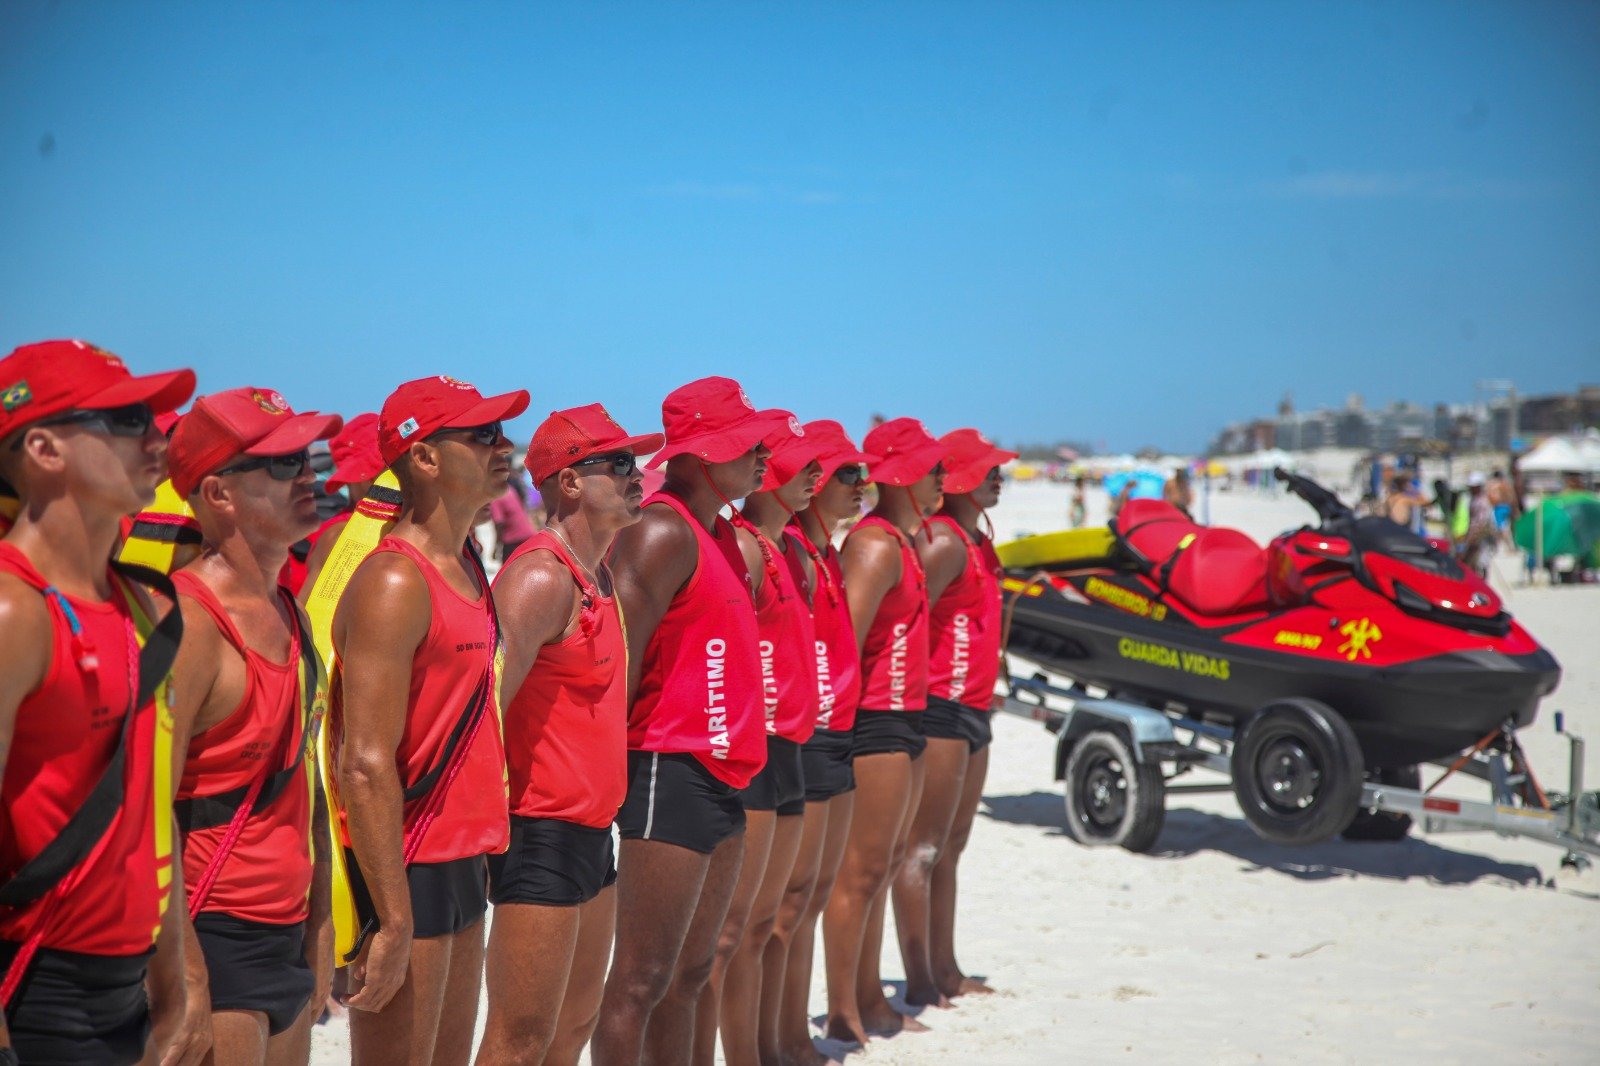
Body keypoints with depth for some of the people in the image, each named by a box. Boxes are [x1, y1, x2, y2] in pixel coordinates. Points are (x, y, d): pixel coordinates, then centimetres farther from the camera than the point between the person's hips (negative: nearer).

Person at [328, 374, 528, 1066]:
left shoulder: (466, 566, 11)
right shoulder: (394, 584, -17)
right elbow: (365, 764, -22)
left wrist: (477, 853, 15)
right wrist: (394, 922, -24)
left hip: (460, 861, 9)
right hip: (406, 871, -9)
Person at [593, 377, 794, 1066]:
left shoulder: (719, 533, 16)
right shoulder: (663, 533, -15)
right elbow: (617, 660, -19)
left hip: (721, 777, 10)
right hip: (669, 773, -10)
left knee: (691, 972, 16)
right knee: (642, 980, -5)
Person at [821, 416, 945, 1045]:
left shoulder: (905, 540, 15)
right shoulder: (877, 544, -17)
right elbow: (846, 639, -23)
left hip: (904, 719, 10)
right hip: (875, 720, -10)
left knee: (883, 865, 17)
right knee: (860, 871, -4)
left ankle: (869, 999, 28)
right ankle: (844, 1015, 2)